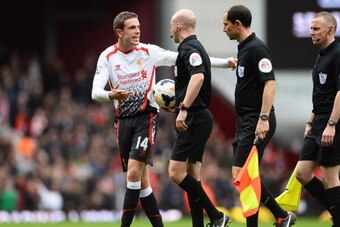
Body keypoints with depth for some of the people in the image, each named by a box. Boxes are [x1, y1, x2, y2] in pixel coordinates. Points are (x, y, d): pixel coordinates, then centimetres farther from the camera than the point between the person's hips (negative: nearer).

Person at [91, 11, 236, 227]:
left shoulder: (149, 51, -2)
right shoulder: (108, 57, 0)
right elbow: (96, 92, -11)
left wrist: (225, 62, 0)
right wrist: (111, 95, -35)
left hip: (146, 117, -2)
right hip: (124, 119, 3)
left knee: (134, 171, -18)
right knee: (141, 181, 4)